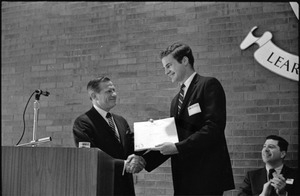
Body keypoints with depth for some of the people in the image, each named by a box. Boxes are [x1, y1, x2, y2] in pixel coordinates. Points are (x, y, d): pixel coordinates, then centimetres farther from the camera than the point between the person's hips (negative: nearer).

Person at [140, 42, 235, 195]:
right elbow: (174, 140, 17)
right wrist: (144, 160, 3)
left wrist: (179, 147, -19)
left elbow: (214, 127, -15)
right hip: (184, 178, 7)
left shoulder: (209, 85, -3)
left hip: (206, 175, -7)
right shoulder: (176, 100, 22)